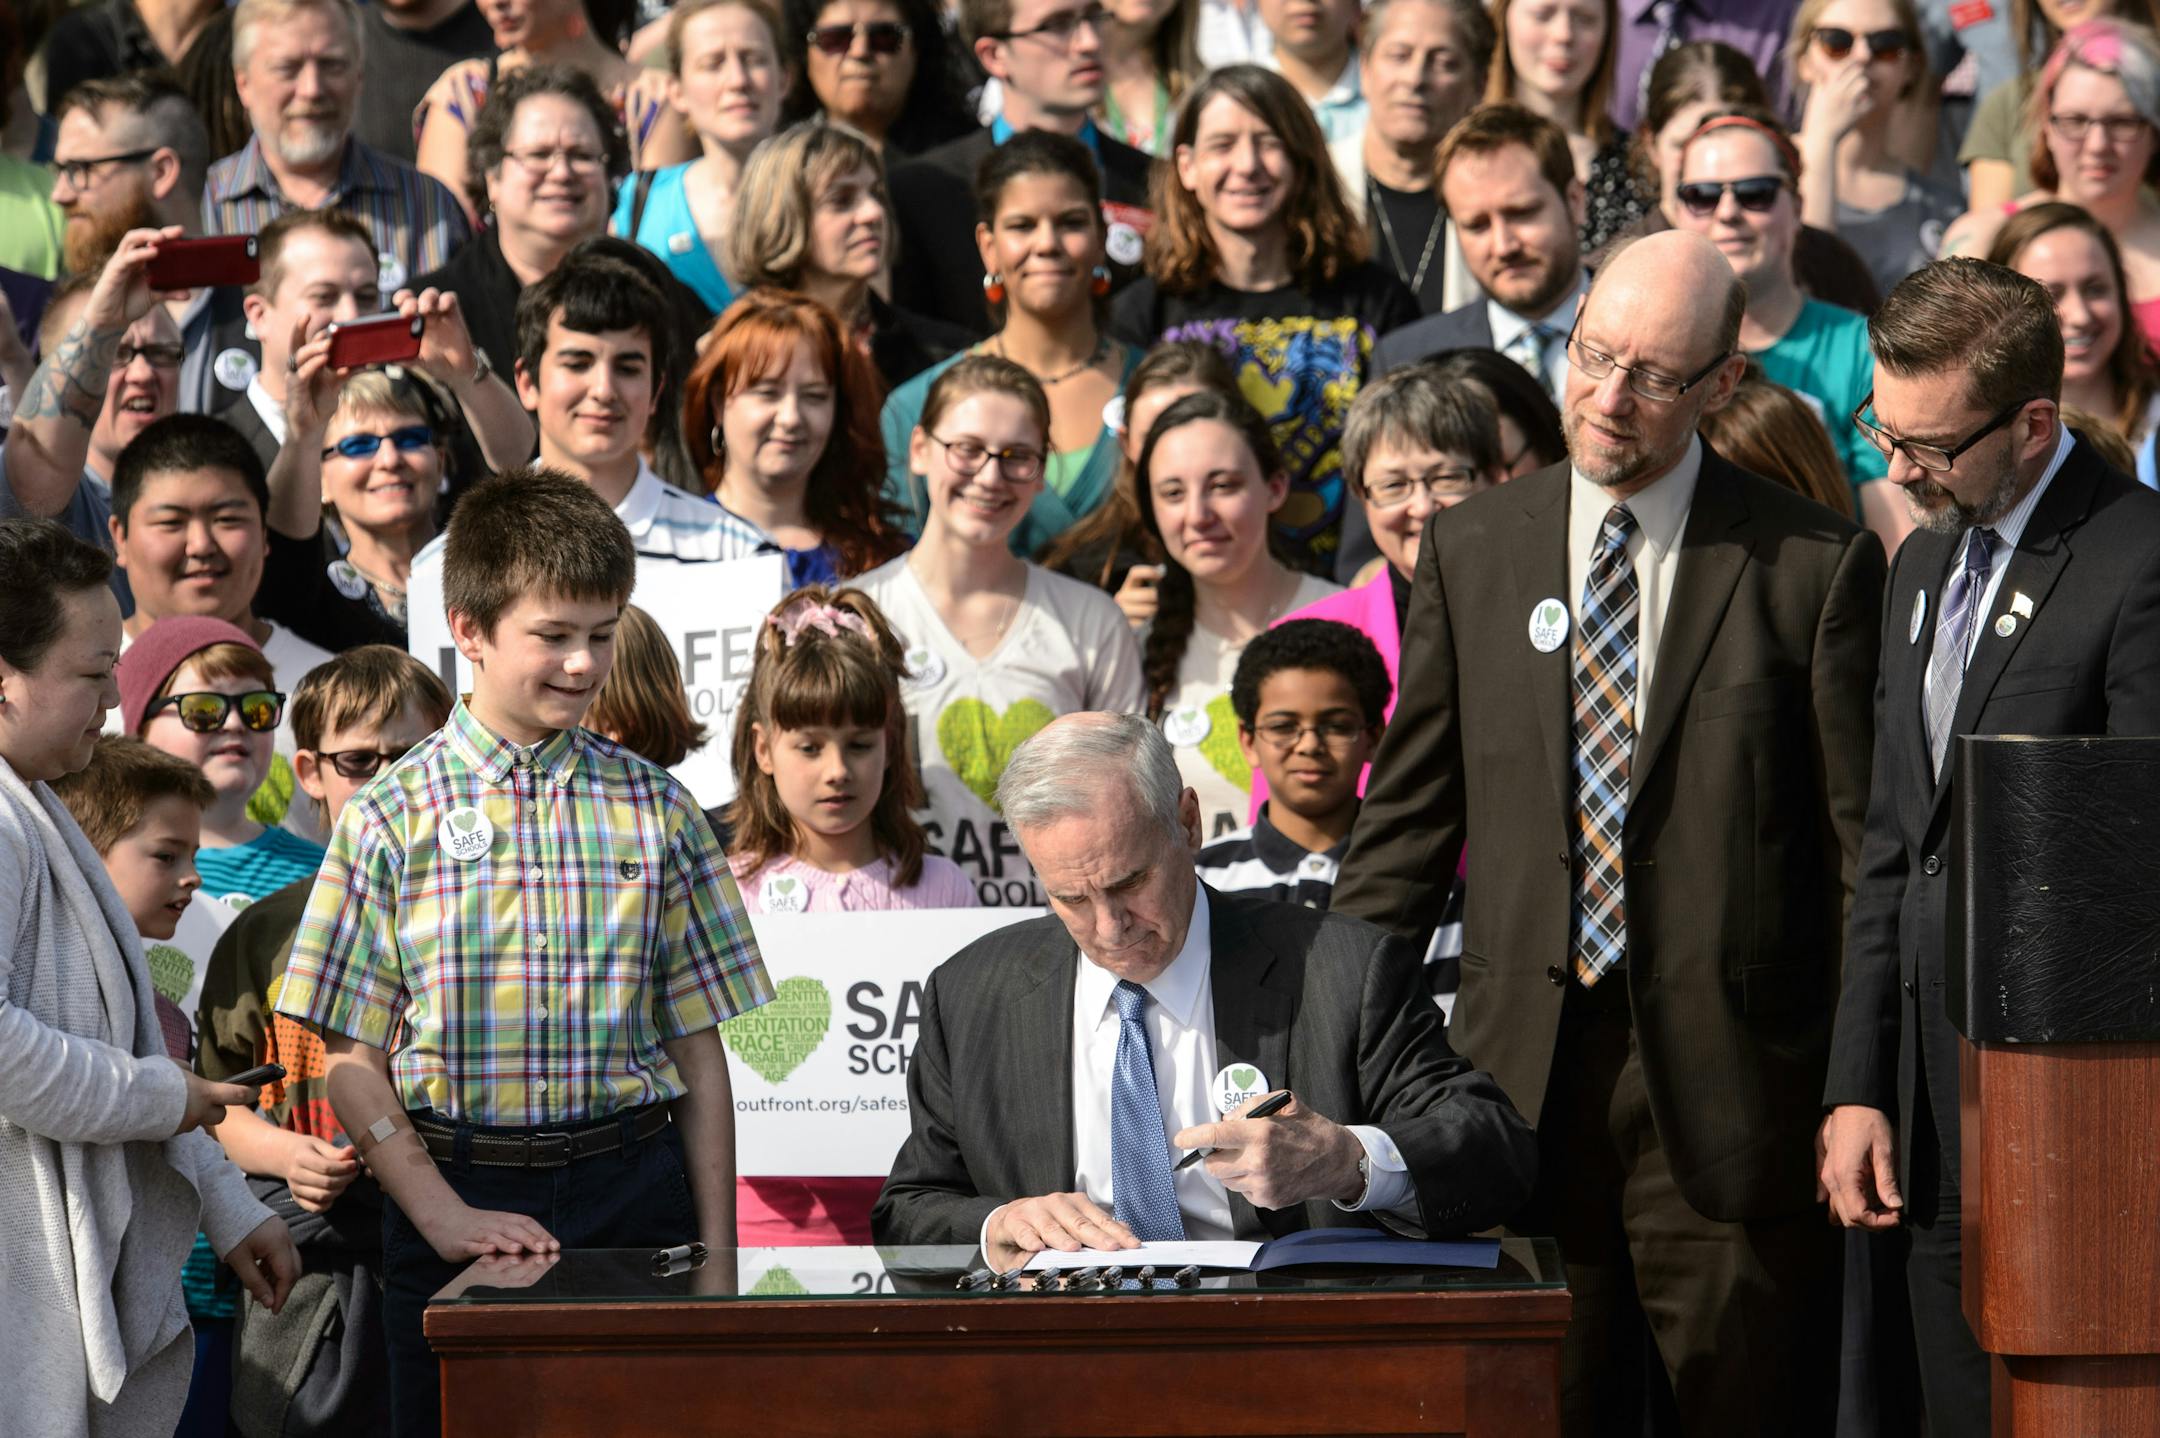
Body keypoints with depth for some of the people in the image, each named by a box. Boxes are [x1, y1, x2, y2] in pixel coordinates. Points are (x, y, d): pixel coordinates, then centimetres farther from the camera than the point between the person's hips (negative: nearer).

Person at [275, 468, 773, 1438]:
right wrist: (442, 1214, -12)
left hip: (633, 1189, 1)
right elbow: (351, 1059, -1)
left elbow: (698, 1047, 9)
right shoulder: (393, 817, 1)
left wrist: (715, 1248, 3)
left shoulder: (656, 811, 7)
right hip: (456, 1186, -1)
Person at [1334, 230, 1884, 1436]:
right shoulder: (1472, 550, 10)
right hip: (1525, 1072, 3)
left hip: (1732, 1081, -3)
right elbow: (1410, 815, 12)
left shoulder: (1817, 565, 0)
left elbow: (1865, 846, 0)